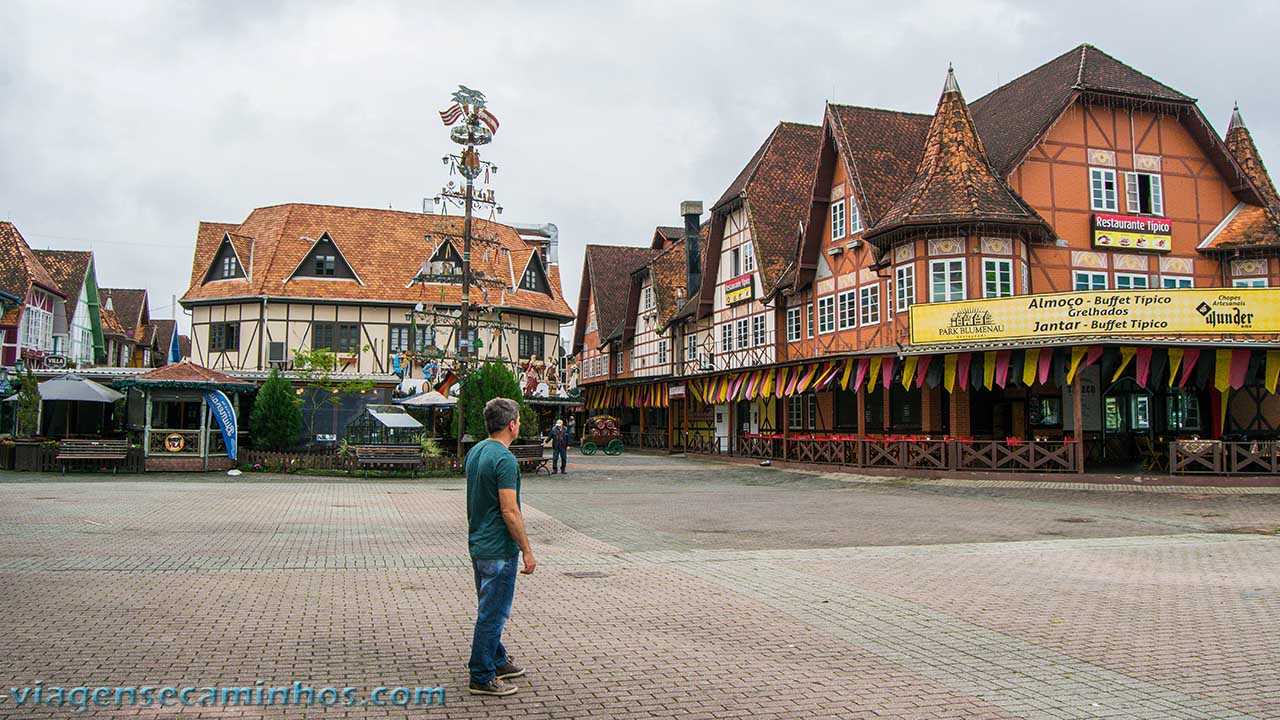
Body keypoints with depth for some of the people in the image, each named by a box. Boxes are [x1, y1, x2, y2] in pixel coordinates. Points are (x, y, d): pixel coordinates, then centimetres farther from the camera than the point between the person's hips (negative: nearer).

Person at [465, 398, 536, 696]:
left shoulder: (475, 452, 7)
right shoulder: (504, 459, -22)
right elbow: (509, 511, -23)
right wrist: (527, 550, -16)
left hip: (478, 545, 10)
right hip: (499, 549, -10)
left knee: (490, 609, 21)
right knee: (493, 613, 1)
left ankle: (497, 661, 34)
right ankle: (482, 677, 9)